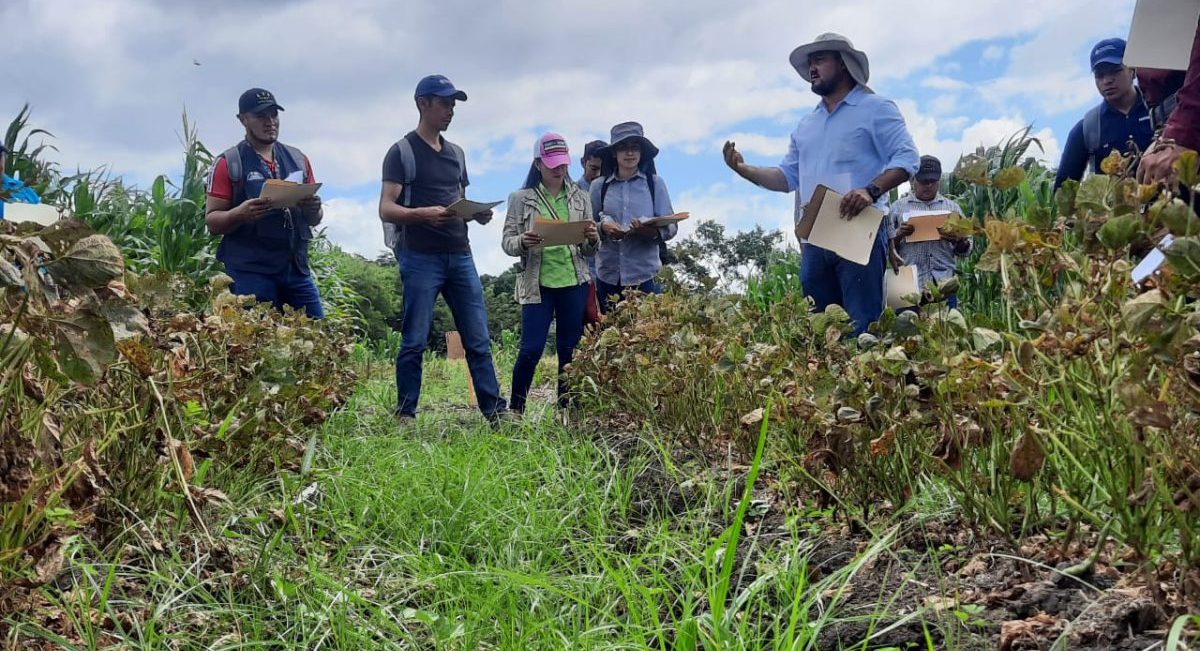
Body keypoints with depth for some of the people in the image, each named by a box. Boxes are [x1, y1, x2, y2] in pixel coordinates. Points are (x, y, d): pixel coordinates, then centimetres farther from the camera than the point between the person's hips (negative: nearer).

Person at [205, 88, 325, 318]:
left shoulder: (298, 159, 15)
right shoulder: (229, 163, 2)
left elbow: (314, 220, 20)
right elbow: (212, 221, -1)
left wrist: (314, 209, -4)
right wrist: (240, 213, -21)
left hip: (297, 267, 4)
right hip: (250, 270, -4)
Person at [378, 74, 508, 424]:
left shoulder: (456, 153, 19)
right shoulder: (402, 151, 0)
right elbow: (386, 210, -7)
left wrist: (478, 214, 1)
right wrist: (422, 214, -25)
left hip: (460, 256, 6)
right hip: (421, 258, -5)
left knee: (479, 340, 2)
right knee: (415, 342, -3)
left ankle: (496, 412, 4)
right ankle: (405, 417, 4)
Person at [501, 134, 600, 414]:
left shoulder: (581, 198, 10)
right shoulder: (521, 198, 3)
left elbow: (590, 249, 11)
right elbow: (507, 242, 0)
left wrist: (593, 238, -12)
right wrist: (523, 242, -21)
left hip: (574, 283, 3)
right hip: (537, 284, -3)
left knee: (570, 349, 6)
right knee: (531, 349, -7)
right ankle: (515, 409, 7)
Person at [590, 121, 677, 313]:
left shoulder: (655, 183, 1)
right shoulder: (599, 186, 4)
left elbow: (671, 226, -1)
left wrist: (653, 231, -22)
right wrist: (603, 228, -14)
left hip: (645, 274, -1)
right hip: (608, 275, 1)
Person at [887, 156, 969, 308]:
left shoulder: (952, 208, 15)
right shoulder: (898, 207, 10)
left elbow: (965, 250, 14)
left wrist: (959, 240, -8)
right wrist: (899, 235, -13)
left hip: (944, 284, 2)